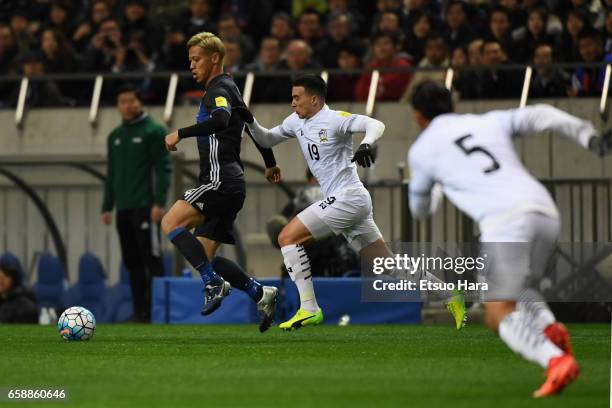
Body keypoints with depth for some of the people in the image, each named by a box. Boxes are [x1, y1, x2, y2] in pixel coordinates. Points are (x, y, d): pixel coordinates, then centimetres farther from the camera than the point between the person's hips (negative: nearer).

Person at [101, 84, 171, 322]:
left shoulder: (153, 131, -2)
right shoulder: (115, 137, 17)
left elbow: (163, 169, -9)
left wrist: (159, 203, -17)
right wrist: (107, 207, 14)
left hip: (145, 206, -6)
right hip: (124, 208, 6)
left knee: (151, 257, -8)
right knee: (132, 261, 6)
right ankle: (139, 309, 10)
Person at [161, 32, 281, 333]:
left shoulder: (219, 89, -6)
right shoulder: (227, 89, 25)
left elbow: (221, 120, -29)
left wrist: (180, 134, -26)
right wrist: (270, 164, 50)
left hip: (221, 179, -10)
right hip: (228, 184, 10)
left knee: (171, 223, -20)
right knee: (203, 256, 4)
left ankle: (214, 284, -22)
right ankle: (260, 294, 4)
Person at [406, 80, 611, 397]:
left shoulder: (422, 148, 19)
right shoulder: (489, 122, 26)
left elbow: (420, 210, 34)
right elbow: (541, 116, 11)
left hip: (504, 219, -5)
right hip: (546, 212, 5)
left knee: (499, 315, -3)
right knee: (514, 290, 27)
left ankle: (555, 360, -30)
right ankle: (550, 328, -3)